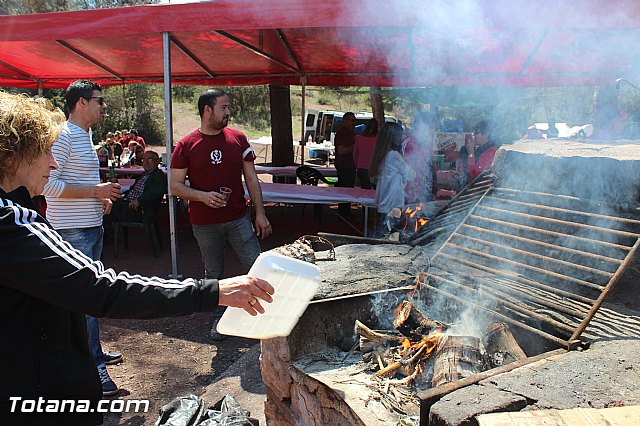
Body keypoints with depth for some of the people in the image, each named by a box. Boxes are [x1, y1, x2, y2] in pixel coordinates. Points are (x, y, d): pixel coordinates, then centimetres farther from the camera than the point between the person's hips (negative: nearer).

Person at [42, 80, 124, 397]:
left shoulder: (85, 135, 15)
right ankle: (90, 369, 6)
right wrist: (95, 191, -19)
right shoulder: (62, 135, -15)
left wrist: (102, 196, 8)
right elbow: (48, 184, -23)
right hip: (73, 231, -10)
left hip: (91, 226, 10)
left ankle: (94, 353, 34)